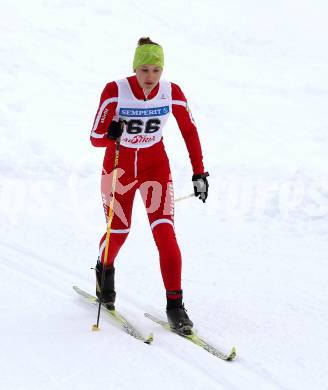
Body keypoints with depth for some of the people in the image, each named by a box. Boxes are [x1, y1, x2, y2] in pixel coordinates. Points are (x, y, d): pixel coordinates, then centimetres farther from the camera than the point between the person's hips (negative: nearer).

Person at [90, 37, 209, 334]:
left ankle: (175, 305, -7)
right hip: (118, 166, -1)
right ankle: (104, 270, 44)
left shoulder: (172, 93, -16)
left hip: (155, 166, 1)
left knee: (165, 231, -13)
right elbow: (95, 138, -22)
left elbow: (190, 131, -1)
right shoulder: (115, 91, -23)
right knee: (119, 230, 8)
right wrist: (111, 133, -45)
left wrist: (199, 173, -3)